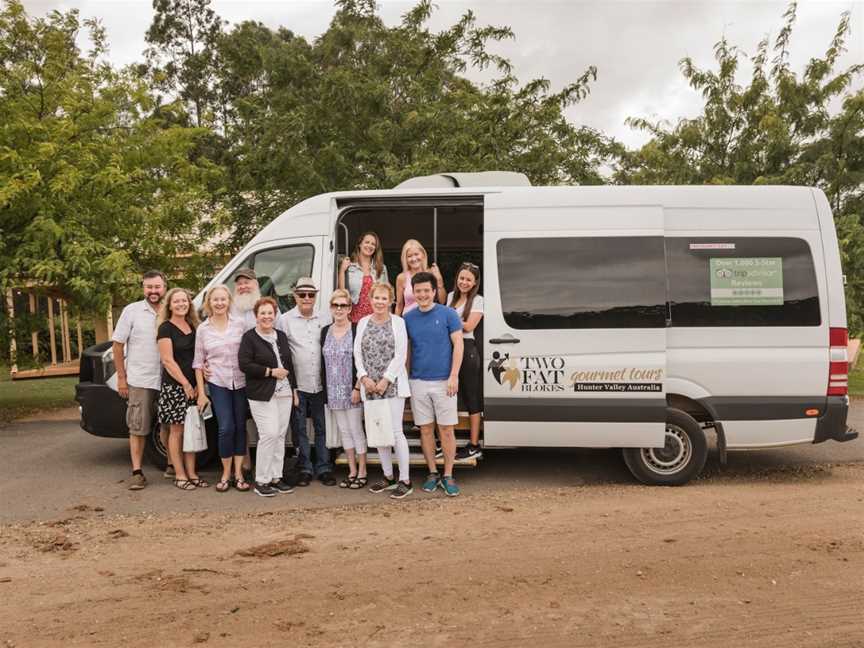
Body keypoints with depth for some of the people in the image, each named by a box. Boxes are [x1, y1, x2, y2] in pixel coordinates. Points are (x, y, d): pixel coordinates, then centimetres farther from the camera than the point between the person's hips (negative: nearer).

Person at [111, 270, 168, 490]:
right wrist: (121, 377, -2)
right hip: (139, 380, -2)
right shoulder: (132, 311, -1)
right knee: (138, 428, 3)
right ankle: (137, 472, 8)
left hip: (166, 380, 2)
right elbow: (117, 345, 2)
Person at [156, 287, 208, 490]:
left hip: (193, 387, 6)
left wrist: (198, 384, 4)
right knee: (177, 430, 1)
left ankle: (191, 474, 13)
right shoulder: (166, 328, -6)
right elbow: (168, 361, -11)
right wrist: (186, 384, -13)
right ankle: (180, 475, 8)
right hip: (174, 386, -5)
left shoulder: (193, 326, 12)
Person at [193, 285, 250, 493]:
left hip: (241, 382, 1)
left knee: (240, 427, 6)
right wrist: (201, 392, 2)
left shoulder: (239, 324, 2)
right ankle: (226, 474, 10)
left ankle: (238, 473, 16)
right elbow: (198, 362, 6)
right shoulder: (203, 329, 3)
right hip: (218, 384, -1)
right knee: (226, 428, -7)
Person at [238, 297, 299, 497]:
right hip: (262, 395, -6)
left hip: (284, 393, 6)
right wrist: (271, 372, -13)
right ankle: (261, 481, -2)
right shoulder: (249, 337, -3)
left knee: (280, 435, 7)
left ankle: (276, 477, 17)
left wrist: (294, 389, 16)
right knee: (269, 434, -12)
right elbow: (244, 364, -13)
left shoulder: (281, 336, 15)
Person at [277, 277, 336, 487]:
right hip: (297, 384, -2)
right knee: (299, 428, 6)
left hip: (320, 383, 2)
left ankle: (324, 468, 18)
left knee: (322, 427, 8)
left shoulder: (325, 320, 7)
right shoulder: (285, 320, 0)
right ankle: (304, 469, 17)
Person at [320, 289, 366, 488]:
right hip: (333, 391, 5)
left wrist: (358, 388, -16)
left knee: (356, 430, 0)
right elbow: (323, 362, 11)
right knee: (343, 431, 11)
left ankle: (362, 473, 11)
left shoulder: (357, 330, -7)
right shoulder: (325, 331, 8)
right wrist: (325, 390, 7)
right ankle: (352, 472, 21)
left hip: (352, 390, -5)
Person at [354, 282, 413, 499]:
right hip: (370, 386, 5)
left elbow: (400, 355, -7)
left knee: (395, 431, -7)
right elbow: (357, 353, 9)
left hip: (392, 385, -5)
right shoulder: (363, 323, 11)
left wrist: (386, 379, -12)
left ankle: (405, 481, 0)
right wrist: (364, 377, -4)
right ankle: (388, 477, 22)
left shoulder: (397, 322, -1)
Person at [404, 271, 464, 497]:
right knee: (425, 429, 9)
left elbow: (458, 345, -4)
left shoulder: (448, 314, -3)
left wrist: (453, 377, -11)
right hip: (418, 382, 3)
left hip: (443, 381, -3)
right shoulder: (408, 318, 6)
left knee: (446, 429, 2)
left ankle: (448, 476, 13)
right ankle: (432, 474, 21)